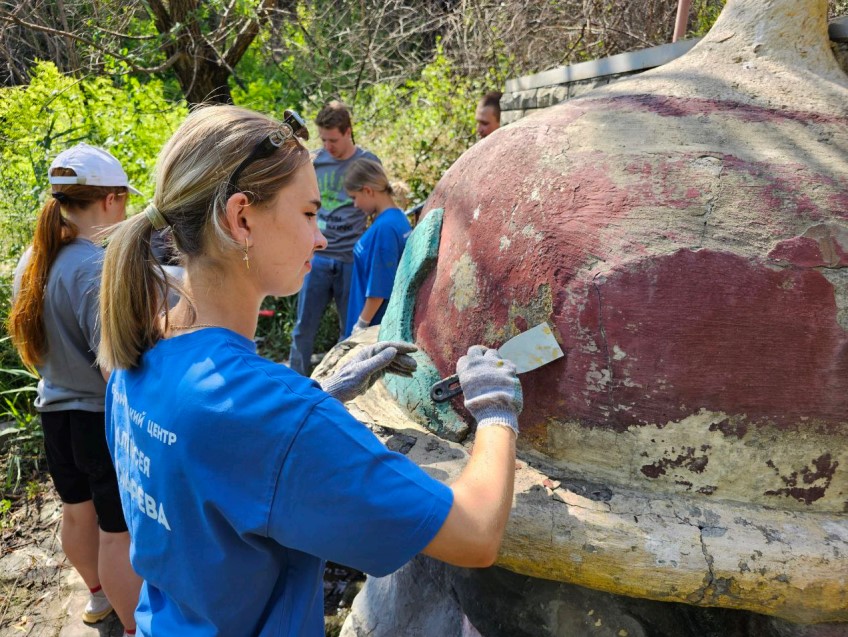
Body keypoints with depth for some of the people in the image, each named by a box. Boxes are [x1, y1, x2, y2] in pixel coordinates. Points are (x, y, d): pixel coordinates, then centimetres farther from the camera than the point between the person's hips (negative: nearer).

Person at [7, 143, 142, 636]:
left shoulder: (33, 261, 1)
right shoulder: (99, 268, -26)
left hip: (55, 412, 9)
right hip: (105, 420, -9)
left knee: (78, 511, 26)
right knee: (121, 531, 7)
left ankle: (99, 595, 49)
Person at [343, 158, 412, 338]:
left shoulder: (384, 227, -22)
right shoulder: (399, 219, 6)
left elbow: (379, 286, -22)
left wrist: (361, 324, -14)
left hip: (377, 323, -9)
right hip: (393, 318, 9)